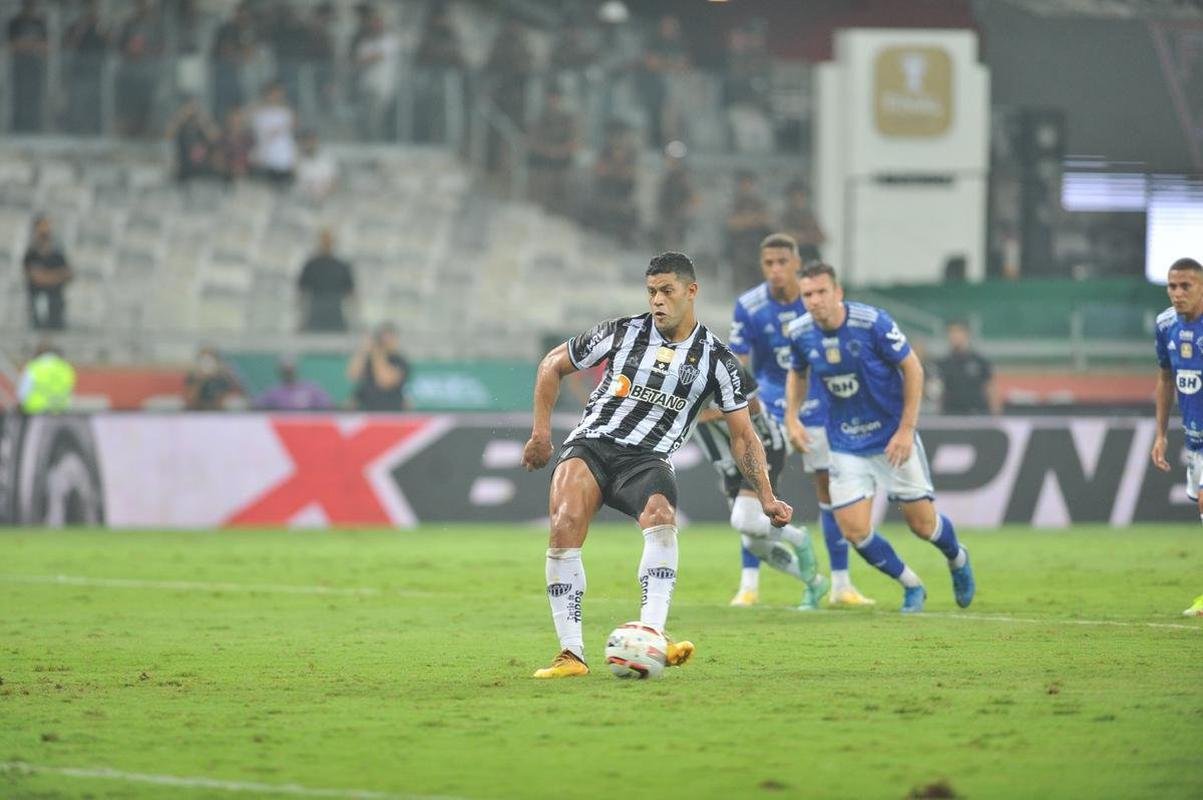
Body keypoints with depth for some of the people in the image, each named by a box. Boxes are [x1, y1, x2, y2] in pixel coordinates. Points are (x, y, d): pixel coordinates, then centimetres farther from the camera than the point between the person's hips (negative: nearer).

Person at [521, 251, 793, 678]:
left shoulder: (715, 359, 4)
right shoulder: (623, 332, 4)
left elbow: (742, 435, 9)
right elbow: (552, 365, 16)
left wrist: (766, 497, 0)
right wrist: (541, 431, 8)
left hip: (647, 461, 0)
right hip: (590, 446, 0)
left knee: (661, 519, -34)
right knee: (564, 527, -28)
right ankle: (571, 654, -25)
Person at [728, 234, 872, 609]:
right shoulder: (749, 306, -13)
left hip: (818, 405, 1)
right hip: (771, 404, -1)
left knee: (830, 489, 2)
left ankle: (841, 585, 10)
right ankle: (749, 584, -6)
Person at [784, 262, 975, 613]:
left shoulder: (872, 322, -21)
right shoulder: (799, 332, -8)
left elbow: (912, 368, -11)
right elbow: (798, 373, 14)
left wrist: (906, 429, -15)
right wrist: (792, 418, 0)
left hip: (893, 437, -3)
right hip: (846, 445, 3)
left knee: (922, 524, 3)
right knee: (854, 530, -7)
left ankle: (958, 559, 39)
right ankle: (911, 587, 18)